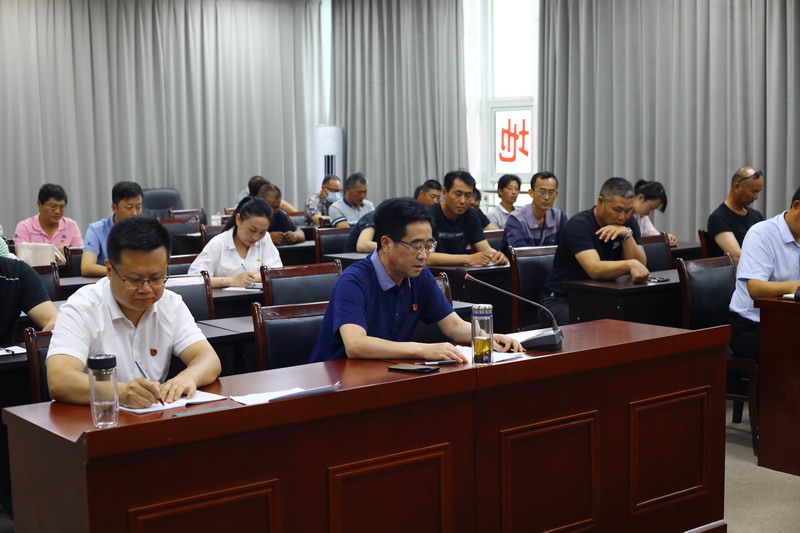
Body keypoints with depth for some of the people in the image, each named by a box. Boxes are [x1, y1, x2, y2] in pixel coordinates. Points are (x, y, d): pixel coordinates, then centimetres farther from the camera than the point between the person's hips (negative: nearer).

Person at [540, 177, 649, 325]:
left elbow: (640, 264, -7)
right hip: (560, 300, -6)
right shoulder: (579, 225, -19)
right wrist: (630, 264, -49)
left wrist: (627, 234, -21)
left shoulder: (628, 222, 2)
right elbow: (594, 270, -34)